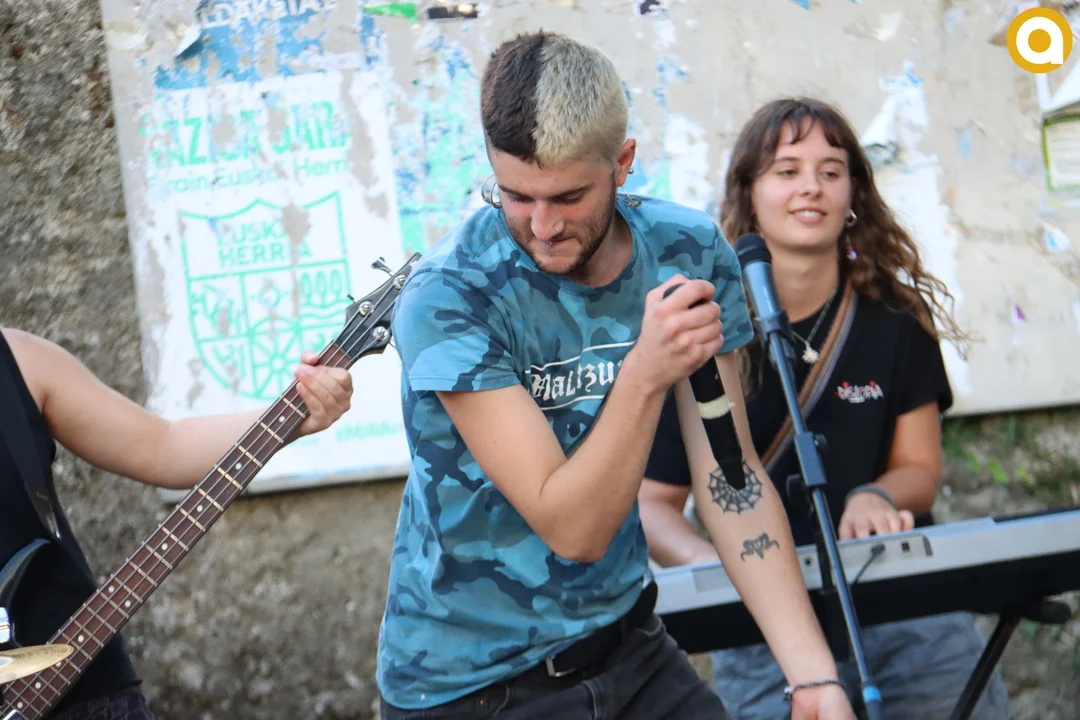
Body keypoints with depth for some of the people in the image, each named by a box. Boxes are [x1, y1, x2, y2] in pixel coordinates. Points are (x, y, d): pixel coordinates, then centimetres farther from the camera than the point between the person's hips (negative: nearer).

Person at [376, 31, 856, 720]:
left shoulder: (689, 253, -7)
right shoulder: (449, 299, -22)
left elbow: (732, 477, -5)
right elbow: (571, 529, -23)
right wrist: (646, 374, -36)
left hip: (625, 642, 4)